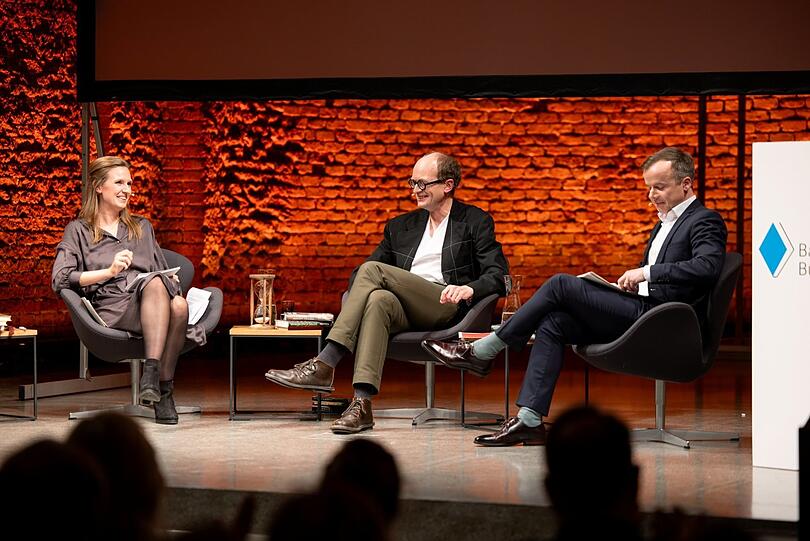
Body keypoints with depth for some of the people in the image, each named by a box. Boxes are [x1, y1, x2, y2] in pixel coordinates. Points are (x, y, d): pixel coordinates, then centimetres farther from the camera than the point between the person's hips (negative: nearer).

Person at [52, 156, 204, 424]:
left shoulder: (142, 227, 32)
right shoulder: (78, 230, 17)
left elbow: (163, 270, 31)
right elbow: (59, 279, 2)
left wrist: (173, 282, 6)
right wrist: (109, 271, -10)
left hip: (150, 305, 4)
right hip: (110, 306, -4)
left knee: (179, 306, -36)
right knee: (155, 283, -38)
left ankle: (158, 381, -38)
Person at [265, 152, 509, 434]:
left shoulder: (476, 222, 12)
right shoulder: (400, 226, 27)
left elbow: (498, 275, 1)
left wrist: (470, 288, -21)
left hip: (447, 306, -4)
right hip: (406, 314, 4)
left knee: (373, 270, -24)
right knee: (378, 299, -35)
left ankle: (324, 365, -31)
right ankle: (361, 404, -47)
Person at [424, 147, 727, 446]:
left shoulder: (706, 222, -5)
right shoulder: (665, 223, 26)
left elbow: (707, 267, -24)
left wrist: (646, 273, -22)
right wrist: (631, 282, 6)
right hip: (640, 312, 9)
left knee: (561, 285, -15)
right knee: (552, 324, -8)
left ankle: (482, 353, -7)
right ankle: (529, 421, -15)